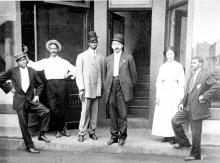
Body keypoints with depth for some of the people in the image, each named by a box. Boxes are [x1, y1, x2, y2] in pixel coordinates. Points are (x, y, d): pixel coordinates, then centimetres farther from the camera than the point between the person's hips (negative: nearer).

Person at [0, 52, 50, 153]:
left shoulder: (32, 71, 6)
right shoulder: (12, 71, 1)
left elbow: (40, 84, 17)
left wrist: (37, 95, 5)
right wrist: (9, 89, 5)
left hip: (31, 100, 2)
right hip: (20, 101, -2)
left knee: (46, 111, -17)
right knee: (24, 125, 1)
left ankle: (41, 134, -1)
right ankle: (29, 146, 14)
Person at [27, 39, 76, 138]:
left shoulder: (63, 61, 15)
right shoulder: (45, 61, 19)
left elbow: (74, 70, 14)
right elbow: (35, 66, 7)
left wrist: (67, 75, 2)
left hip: (61, 84, -1)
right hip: (50, 84, 1)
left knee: (61, 107, -1)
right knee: (53, 107, -5)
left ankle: (59, 129, 15)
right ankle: (63, 127, 11)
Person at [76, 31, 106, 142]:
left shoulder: (101, 57, 12)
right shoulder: (81, 56, 5)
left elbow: (103, 74, 14)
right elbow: (79, 74, 1)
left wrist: (102, 88, 11)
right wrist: (81, 88, -7)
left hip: (97, 89, 3)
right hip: (86, 89, -2)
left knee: (95, 112, 5)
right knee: (85, 112, -4)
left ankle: (92, 132, 18)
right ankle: (82, 133, 8)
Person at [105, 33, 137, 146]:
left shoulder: (128, 57, 5)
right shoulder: (109, 58, 17)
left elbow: (133, 74, 8)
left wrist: (130, 87, 7)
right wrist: (107, 87, 11)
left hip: (123, 88, -3)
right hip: (111, 88, 3)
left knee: (122, 114, -2)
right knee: (112, 114, 6)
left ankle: (122, 136, 11)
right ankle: (114, 136, 16)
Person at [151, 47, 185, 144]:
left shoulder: (179, 66, 4)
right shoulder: (162, 67, 12)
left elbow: (181, 82, 1)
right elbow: (159, 81, 10)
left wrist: (181, 96, -7)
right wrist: (157, 95, 3)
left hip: (174, 91, -3)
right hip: (164, 91, 3)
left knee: (174, 115, -4)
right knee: (163, 115, 1)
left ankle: (173, 137, 4)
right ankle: (166, 136, 10)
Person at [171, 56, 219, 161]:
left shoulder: (206, 75, -7)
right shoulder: (191, 77, 18)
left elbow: (215, 86, -19)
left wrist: (204, 96, -19)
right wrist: (182, 103, 8)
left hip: (197, 108, -8)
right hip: (187, 107, 8)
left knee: (195, 132, 1)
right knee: (175, 121, 3)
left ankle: (195, 154, 18)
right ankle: (184, 142, 20)